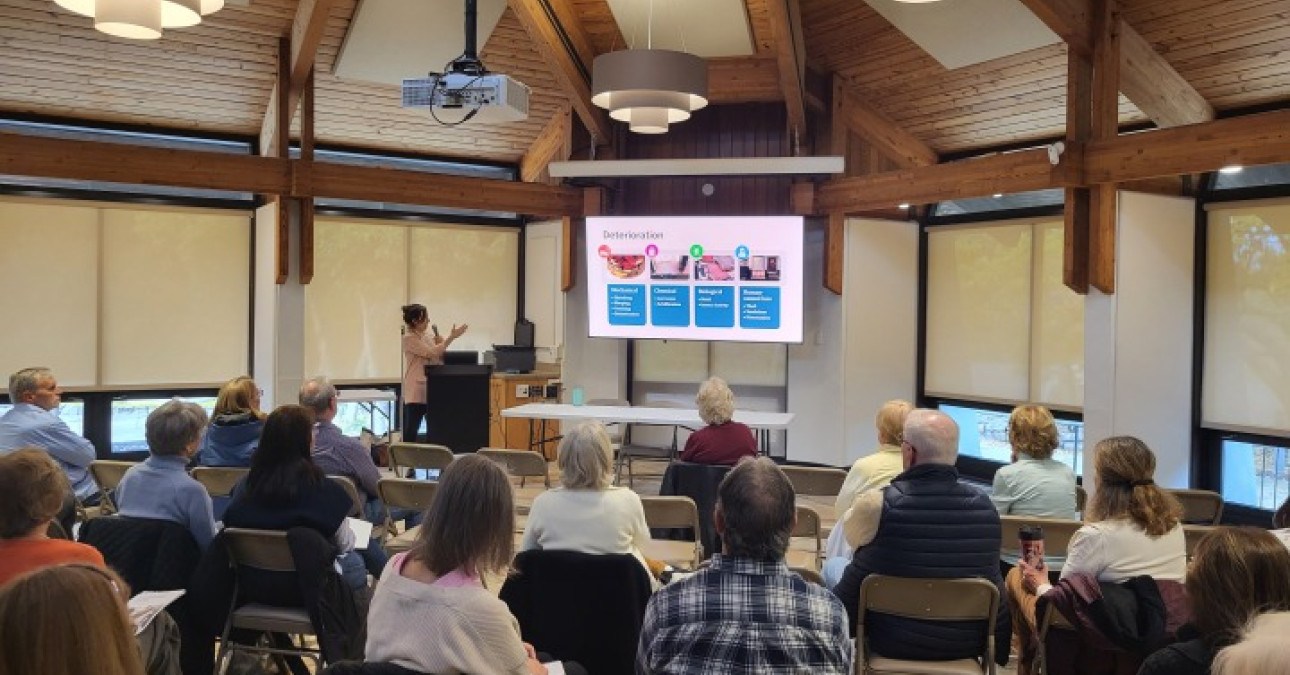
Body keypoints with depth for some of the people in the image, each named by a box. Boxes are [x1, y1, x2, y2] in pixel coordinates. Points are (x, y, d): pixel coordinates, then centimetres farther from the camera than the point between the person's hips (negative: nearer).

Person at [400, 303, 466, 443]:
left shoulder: (426, 338, 14)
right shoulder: (409, 339, -9)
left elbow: (439, 359, 16)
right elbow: (431, 353, -20)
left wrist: (439, 342, 1)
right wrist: (451, 337, -19)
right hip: (416, 394, -8)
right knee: (410, 433, -4)